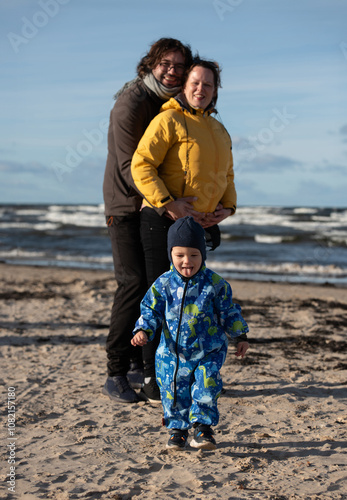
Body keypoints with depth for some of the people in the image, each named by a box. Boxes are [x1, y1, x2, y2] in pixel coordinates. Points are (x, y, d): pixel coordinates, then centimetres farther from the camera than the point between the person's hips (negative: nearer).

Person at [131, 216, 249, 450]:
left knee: (205, 389, -11)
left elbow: (229, 312, 4)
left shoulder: (215, 284, -7)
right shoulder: (163, 284, -6)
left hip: (208, 352, -1)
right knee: (174, 392, 7)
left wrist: (241, 337, 8)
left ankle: (203, 427, 7)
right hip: (173, 353, 2)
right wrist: (143, 331, -16)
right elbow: (151, 310, 1)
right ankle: (178, 428, 27)